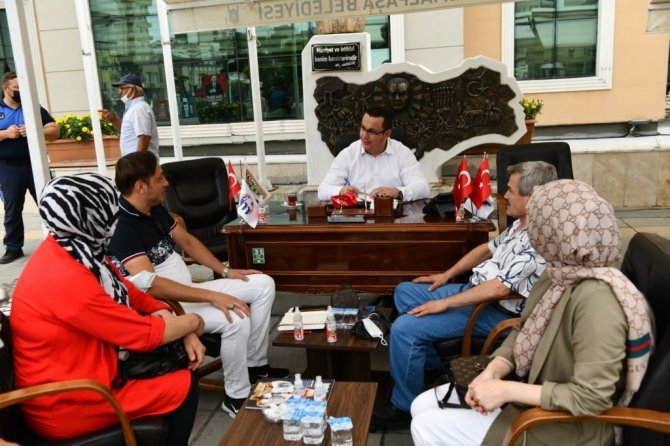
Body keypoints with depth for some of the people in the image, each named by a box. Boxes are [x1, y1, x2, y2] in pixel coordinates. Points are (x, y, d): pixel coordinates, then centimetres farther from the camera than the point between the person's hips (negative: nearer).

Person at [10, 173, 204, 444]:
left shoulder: (76, 249, -2)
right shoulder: (66, 279, -30)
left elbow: (132, 295, 6)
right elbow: (147, 333, -22)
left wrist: (186, 333, -6)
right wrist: (193, 322, -4)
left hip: (81, 369, 8)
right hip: (62, 405, -8)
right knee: (185, 386, -4)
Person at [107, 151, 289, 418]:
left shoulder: (155, 209, 6)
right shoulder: (121, 226, -23)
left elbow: (187, 241, 18)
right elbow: (151, 285, -32)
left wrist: (225, 271, 8)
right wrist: (212, 297, -34)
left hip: (188, 292, 10)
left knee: (264, 285, 4)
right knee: (235, 319, -31)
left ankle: (255, 365, 12)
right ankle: (237, 398, -9)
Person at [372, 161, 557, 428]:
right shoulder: (521, 225, 6)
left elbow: (499, 288, -29)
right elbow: (488, 249, 19)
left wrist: (445, 303, -22)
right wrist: (446, 275, 13)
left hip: (496, 313, -11)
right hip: (474, 291, 11)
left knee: (404, 328, -20)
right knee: (404, 292, 14)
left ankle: (404, 406, 0)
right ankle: (433, 366, 21)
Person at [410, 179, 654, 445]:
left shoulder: (596, 298, -31)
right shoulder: (561, 273, -4)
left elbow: (591, 398, -31)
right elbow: (523, 332, 7)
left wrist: (508, 390, -25)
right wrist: (493, 371, -10)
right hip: (533, 392, 8)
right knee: (423, 405, 8)